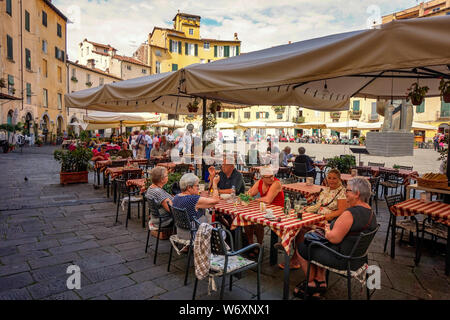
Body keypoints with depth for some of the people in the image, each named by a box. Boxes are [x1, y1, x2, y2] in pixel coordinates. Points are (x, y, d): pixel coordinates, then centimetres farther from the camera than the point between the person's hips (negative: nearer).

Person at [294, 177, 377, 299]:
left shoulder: (350, 213, -29)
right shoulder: (370, 211, 3)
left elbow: (334, 238, -28)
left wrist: (327, 230, -7)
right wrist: (331, 227, 4)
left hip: (343, 260, -10)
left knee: (302, 248, 6)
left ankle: (311, 283, 25)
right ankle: (321, 282, 24)